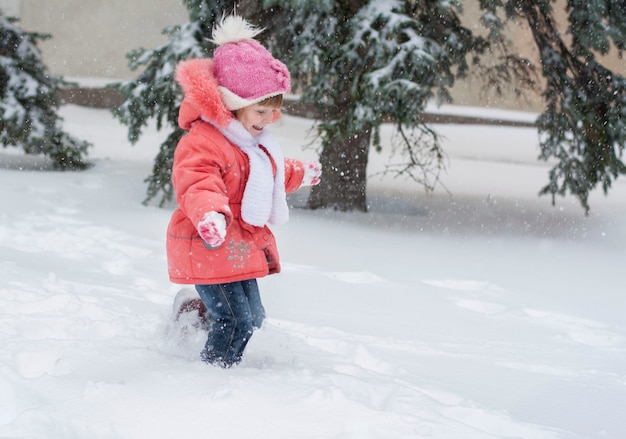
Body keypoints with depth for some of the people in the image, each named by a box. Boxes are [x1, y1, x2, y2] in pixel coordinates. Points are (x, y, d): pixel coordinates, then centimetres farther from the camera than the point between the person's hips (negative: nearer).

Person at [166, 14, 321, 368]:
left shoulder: (254, 141, 13)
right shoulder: (202, 142, -20)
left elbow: (274, 175, 34)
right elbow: (197, 186, -36)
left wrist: (300, 173, 50)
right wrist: (210, 214, -56)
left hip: (241, 248, 10)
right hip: (210, 249, -10)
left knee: (253, 317, 14)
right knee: (237, 322, -11)